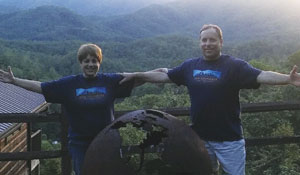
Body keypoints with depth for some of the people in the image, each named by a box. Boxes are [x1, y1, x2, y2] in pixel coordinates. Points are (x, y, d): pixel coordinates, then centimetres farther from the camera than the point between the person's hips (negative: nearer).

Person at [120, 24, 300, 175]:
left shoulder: (234, 65, -11)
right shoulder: (190, 66, 3)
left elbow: (261, 76, -24)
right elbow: (164, 75, 10)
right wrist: (135, 75, 9)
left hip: (229, 139, -4)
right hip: (200, 137, 4)